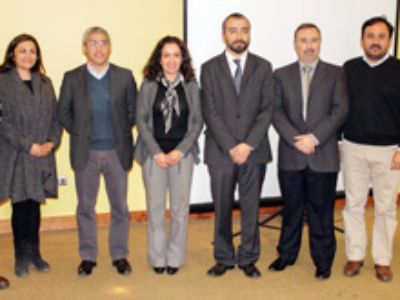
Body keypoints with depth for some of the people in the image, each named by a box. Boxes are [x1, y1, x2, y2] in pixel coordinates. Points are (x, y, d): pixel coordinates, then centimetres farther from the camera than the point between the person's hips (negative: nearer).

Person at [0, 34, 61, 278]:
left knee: (35, 205, 9)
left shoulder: (45, 83, 13)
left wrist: (52, 142, -6)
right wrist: (28, 145, -14)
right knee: (20, 206, 2)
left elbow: (55, 116, 10)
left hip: (42, 156, 4)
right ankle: (21, 257, 14)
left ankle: (34, 253, 21)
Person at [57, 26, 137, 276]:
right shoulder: (72, 78, 2)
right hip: (85, 153, 0)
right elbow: (63, 113, 8)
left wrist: (122, 133, 0)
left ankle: (120, 255, 20)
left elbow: (133, 111, 6)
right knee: (86, 207, 8)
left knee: (120, 207, 7)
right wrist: (80, 133, 1)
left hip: (117, 151, 0)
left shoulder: (125, 77, 2)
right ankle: (88, 257, 21)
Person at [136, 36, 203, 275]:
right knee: (155, 207, 4)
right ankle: (158, 257, 18)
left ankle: (175, 257, 19)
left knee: (180, 207, 5)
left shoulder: (191, 85, 2)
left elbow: (198, 121, 2)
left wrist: (180, 151, -9)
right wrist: (157, 152, -9)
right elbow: (141, 120, -1)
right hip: (154, 153, 0)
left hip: (182, 153, 1)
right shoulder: (149, 84, 1)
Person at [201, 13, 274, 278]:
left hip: (254, 150, 1)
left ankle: (248, 258, 22)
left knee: (251, 208, 8)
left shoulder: (263, 67, 5)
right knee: (222, 209, 8)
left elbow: (267, 110, -1)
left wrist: (248, 145, -12)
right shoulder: (209, 68, 3)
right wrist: (230, 147, -13)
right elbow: (210, 113, -4)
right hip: (220, 152, 0)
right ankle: (224, 258, 23)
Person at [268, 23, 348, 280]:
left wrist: (314, 138, -15)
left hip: (324, 155, -1)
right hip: (290, 155, 2)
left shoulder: (336, 73, 4)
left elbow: (341, 110, -5)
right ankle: (287, 254, 28)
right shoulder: (281, 74, 8)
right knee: (291, 208, 13)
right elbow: (276, 111, 0)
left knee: (321, 210, 6)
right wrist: (296, 139, -13)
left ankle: (323, 260, 20)